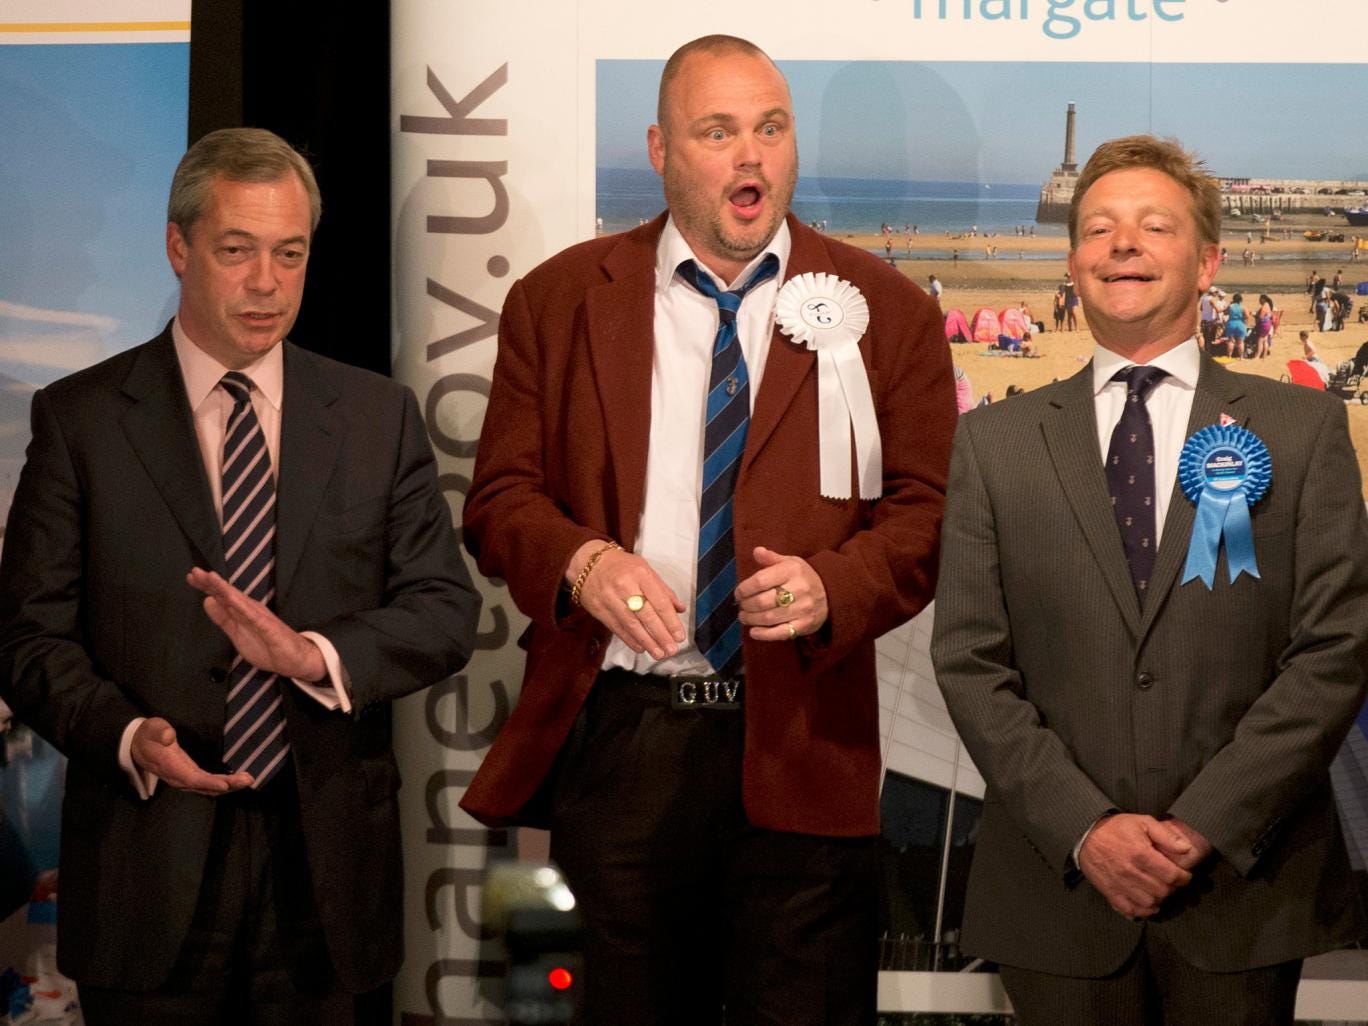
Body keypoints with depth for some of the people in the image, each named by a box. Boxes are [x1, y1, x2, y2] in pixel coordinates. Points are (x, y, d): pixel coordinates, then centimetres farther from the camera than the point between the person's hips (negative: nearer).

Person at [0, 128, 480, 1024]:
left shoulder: (380, 416, 7)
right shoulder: (79, 418, 2)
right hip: (148, 858, -2)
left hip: (326, 858, 2)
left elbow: (446, 609, 2)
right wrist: (127, 735, -19)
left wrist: (317, 654, -17)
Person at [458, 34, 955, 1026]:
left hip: (801, 746, -1)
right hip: (616, 733, 1)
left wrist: (832, 585, -18)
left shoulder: (885, 309, 4)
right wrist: (581, 560, -15)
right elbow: (501, 496, 6)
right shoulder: (559, 300, 7)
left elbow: (928, 511, 2)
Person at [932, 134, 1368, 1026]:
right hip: (1058, 890, 1)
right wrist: (1084, 828, -10)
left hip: (1246, 893, 0)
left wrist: (1206, 822, -11)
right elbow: (970, 661, 1)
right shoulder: (996, 442, 6)